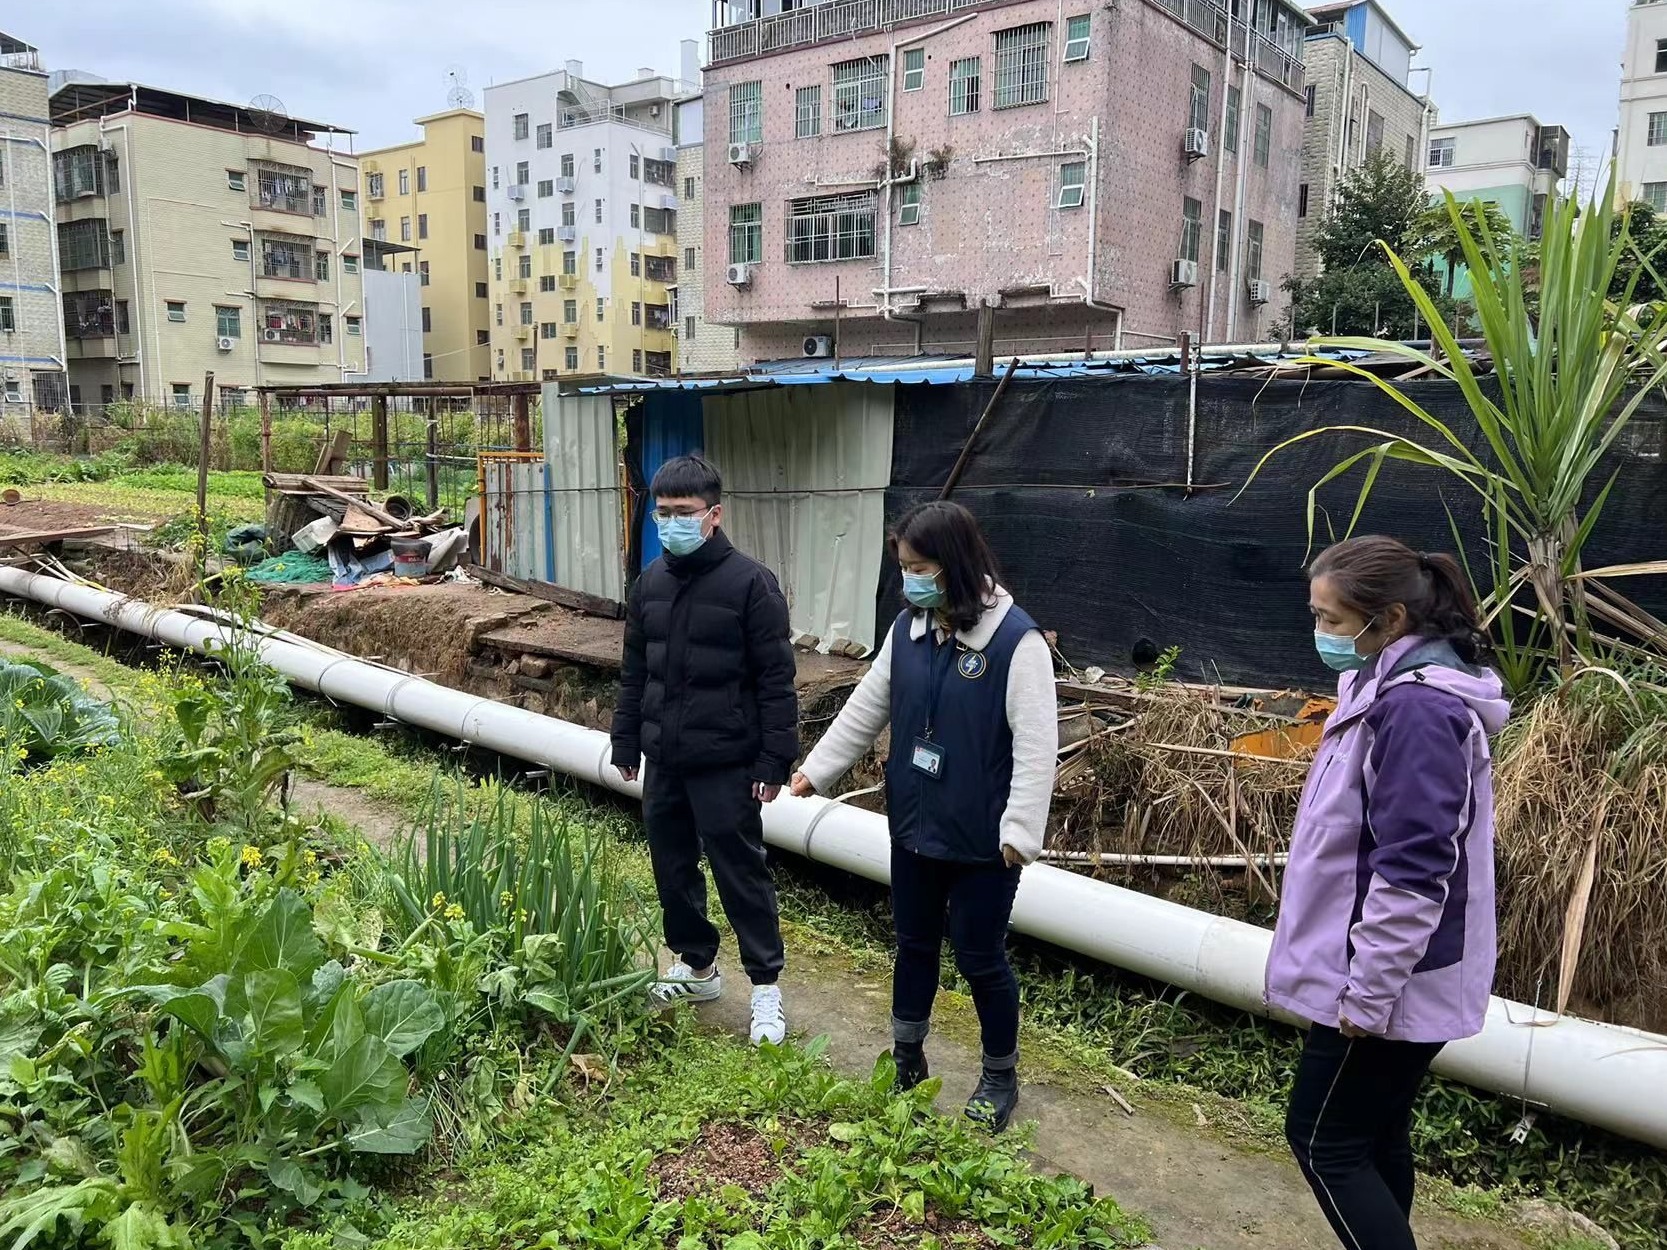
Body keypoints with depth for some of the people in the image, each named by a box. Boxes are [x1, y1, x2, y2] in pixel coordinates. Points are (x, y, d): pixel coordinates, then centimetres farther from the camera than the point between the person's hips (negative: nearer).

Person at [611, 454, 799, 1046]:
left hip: (725, 763, -6)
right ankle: (696, 964, 36)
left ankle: (766, 987, 17)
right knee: (672, 868, 16)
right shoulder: (650, 582, 7)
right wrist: (626, 743, 14)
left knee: (741, 873, 2)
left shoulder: (750, 582, -12)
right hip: (664, 759, 6)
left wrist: (775, 759, -13)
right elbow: (634, 671, 15)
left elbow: (775, 679, -12)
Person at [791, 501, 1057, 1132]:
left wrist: (1020, 830, -24)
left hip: (980, 838, -6)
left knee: (979, 956, 8)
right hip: (914, 824, 6)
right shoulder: (908, 628, 1)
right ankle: (906, 1058, 40)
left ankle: (1000, 1077, 31)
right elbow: (868, 707, 10)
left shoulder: (1016, 639, -19)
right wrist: (815, 770, 9)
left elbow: (1036, 745, -20)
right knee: (914, 943, 20)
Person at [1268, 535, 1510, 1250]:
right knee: (1376, 1135, 19)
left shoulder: (1414, 708, -24)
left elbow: (1412, 871, -26)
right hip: (1385, 975, 9)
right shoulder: (1391, 687, 8)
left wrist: (1367, 991, -20)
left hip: (1389, 982, -9)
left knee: (1323, 1139, 3)